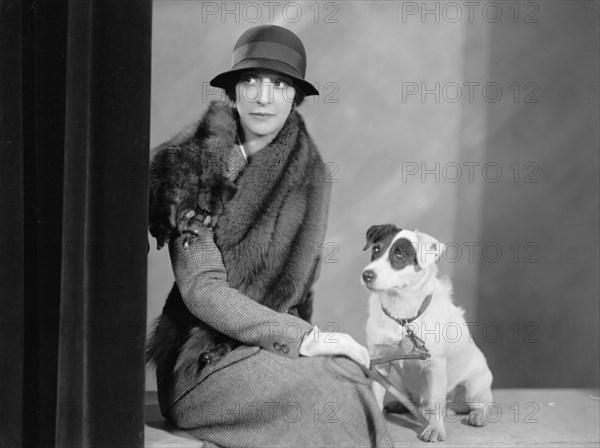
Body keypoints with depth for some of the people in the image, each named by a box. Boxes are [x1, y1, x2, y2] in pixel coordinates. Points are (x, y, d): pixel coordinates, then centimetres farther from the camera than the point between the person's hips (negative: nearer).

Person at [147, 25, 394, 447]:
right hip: (204, 359, -4)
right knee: (331, 396, -31)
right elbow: (201, 290, -14)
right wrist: (303, 338, -20)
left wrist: (312, 340, -6)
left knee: (351, 377, -30)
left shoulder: (309, 171, 6)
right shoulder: (192, 167, -7)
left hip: (281, 346, 4)